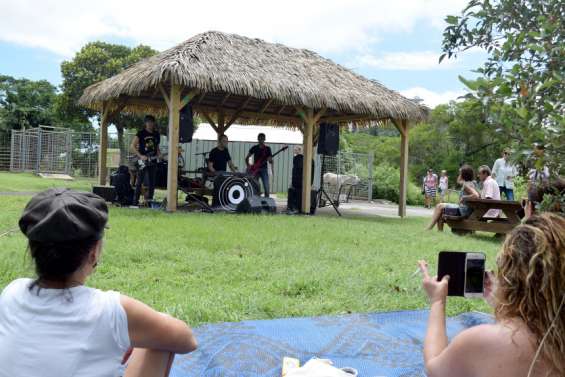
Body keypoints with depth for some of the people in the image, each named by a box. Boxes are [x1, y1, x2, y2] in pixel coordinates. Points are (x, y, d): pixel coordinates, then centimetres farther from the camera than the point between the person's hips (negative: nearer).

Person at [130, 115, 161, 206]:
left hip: (152, 161, 5)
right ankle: (135, 201, 0)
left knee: (152, 183, 5)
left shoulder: (156, 134, 13)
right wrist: (140, 156, -14)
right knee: (139, 182, -4)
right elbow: (133, 146, -5)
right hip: (142, 161, -5)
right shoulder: (141, 133, -2)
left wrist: (159, 154, 1)